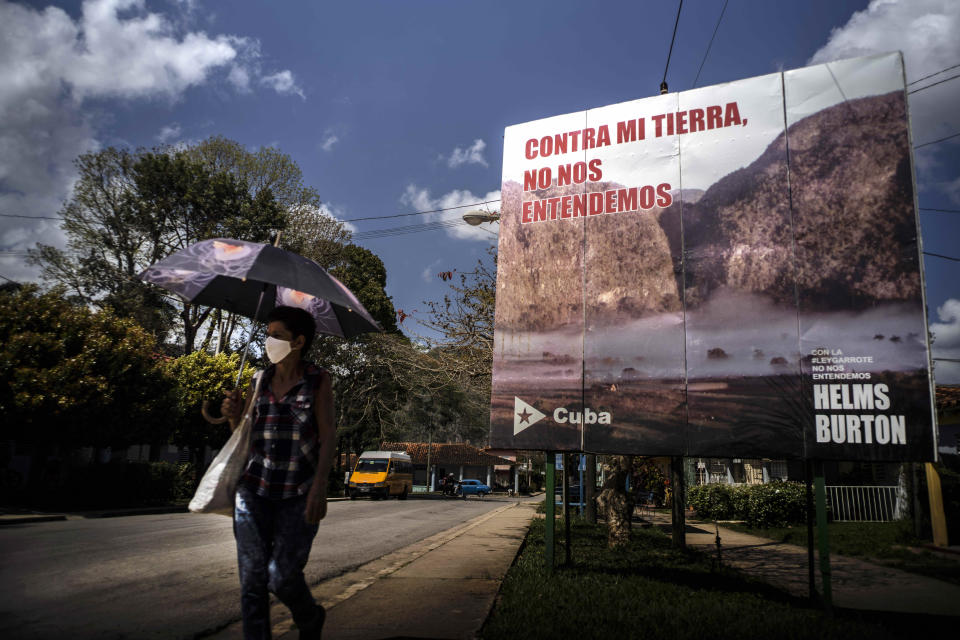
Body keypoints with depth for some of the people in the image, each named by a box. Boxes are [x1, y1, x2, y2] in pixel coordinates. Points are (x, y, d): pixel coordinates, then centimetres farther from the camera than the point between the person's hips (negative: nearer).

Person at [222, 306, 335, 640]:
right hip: (255, 490, 4)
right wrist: (233, 415, -6)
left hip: (299, 495, -3)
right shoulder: (261, 380, 8)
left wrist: (319, 488, -17)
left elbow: (327, 437, -7)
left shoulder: (318, 380, -3)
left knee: (282, 575, -5)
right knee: (252, 577, 1)